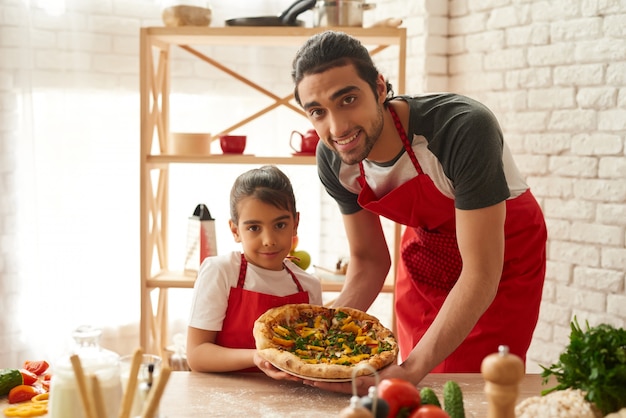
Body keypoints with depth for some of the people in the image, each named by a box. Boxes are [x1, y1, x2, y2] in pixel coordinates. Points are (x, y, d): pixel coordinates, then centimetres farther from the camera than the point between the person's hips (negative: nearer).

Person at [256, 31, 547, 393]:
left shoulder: (463, 129, -38)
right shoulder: (333, 160, -20)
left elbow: (481, 274, -35)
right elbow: (369, 260, -7)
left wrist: (410, 371, -41)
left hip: (504, 255, -4)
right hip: (425, 248, 4)